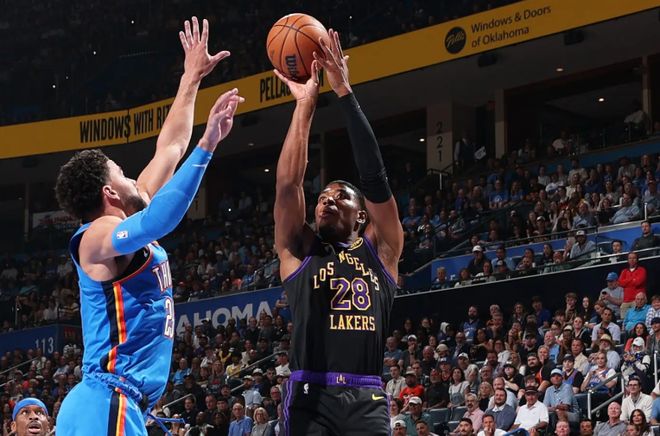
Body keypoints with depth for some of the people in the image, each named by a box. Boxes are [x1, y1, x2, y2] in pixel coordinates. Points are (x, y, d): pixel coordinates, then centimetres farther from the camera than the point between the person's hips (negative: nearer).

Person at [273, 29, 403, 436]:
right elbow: (288, 184, 4)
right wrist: (305, 104, 2)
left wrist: (345, 93, 3)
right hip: (311, 398, -1)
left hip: (367, 400, 1)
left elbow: (375, 177, 7)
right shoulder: (300, 250, 17)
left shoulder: (380, 249, 17)